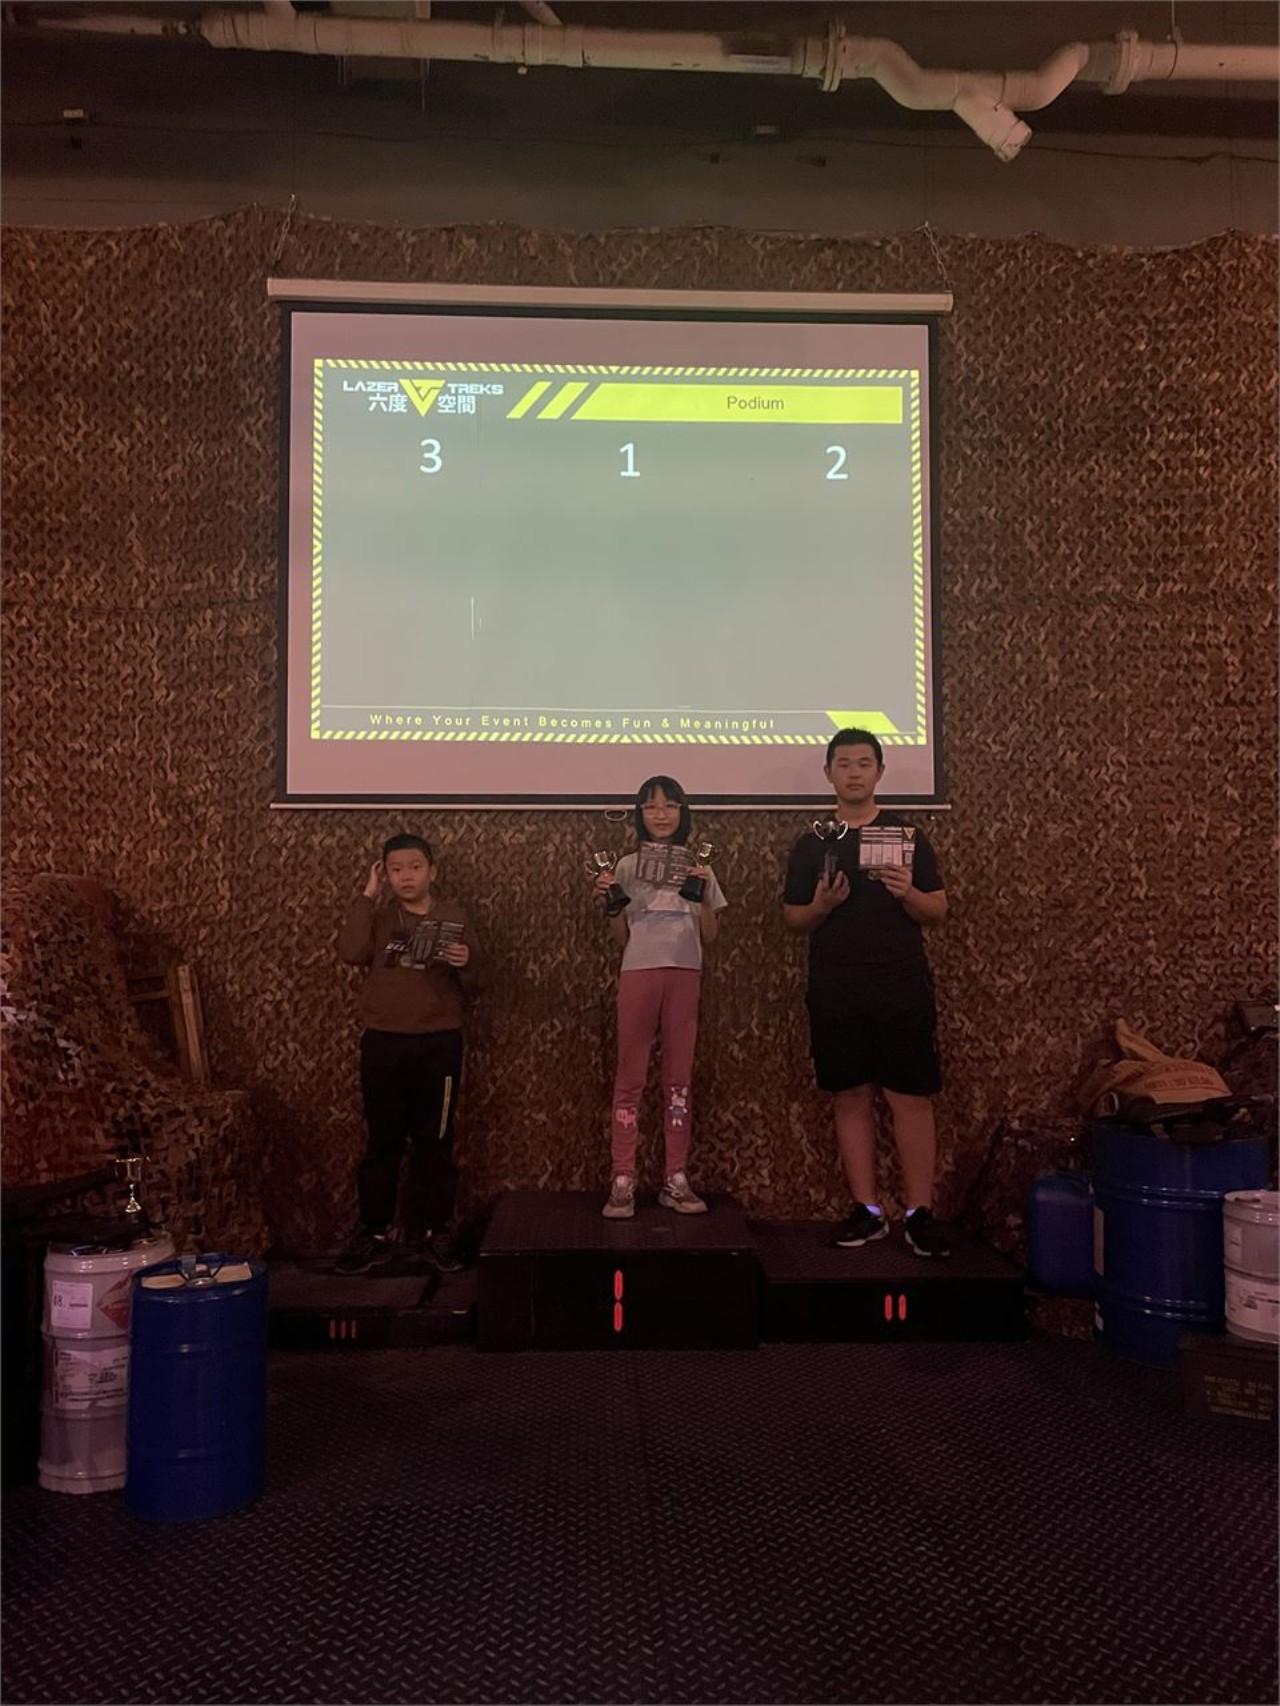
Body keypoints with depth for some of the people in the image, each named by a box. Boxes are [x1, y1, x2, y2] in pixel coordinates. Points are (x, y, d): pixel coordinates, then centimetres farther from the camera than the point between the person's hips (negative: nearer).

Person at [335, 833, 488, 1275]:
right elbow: (350, 952, -16)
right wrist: (367, 895, -12)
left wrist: (465, 963, -16)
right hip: (382, 1042, 0)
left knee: (435, 1141, 6)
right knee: (382, 1141, 6)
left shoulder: (454, 917, 5)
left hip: (439, 1043, 0)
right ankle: (373, 1233, 15)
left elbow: (476, 983, 6)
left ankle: (435, 1231, 17)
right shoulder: (378, 914, 5)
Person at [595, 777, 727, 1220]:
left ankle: (676, 1180, 9)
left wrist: (705, 893, -7)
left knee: (679, 1077, 4)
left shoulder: (698, 866, 10)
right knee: (630, 1077, -2)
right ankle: (623, 1182, 0)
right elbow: (621, 937, 8)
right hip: (638, 973, -1)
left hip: (684, 974, 1)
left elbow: (709, 935, 8)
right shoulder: (627, 866, 7)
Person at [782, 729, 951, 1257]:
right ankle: (867, 1210, 14)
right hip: (835, 992, 1)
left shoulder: (907, 836, 7)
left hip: (903, 988, -1)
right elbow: (793, 919, 11)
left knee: (911, 1098, -3)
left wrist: (909, 893, -15)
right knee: (852, 1097, 5)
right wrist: (821, 905, -10)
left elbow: (939, 910, 6)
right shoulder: (811, 844, 9)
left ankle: (920, 1213, 5)